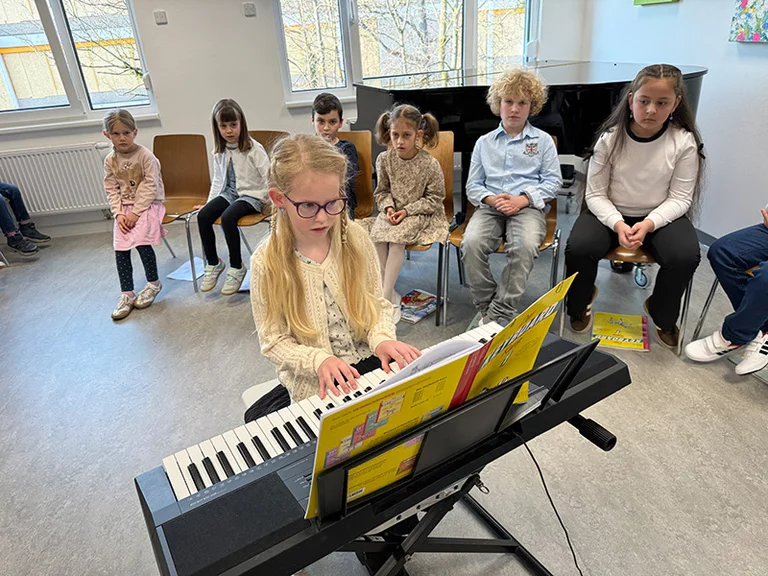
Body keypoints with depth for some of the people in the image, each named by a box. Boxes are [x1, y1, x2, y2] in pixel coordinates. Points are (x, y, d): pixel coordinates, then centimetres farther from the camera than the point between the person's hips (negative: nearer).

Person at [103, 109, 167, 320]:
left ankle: (153, 283, 2)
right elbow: (111, 191, 6)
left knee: (141, 241, -22)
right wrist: (118, 214, -9)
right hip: (124, 208, 5)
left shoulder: (145, 156, -10)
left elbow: (150, 187, -13)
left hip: (148, 205, -4)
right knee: (120, 249, -8)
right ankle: (127, 294, 2)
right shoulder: (110, 161, 4)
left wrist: (136, 212, -17)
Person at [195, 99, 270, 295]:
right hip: (229, 192, 6)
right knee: (203, 215, -17)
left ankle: (236, 267, -14)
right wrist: (209, 202, 15)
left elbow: (268, 177, -12)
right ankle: (213, 263, 0)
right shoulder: (219, 151, 8)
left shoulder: (254, 149, -12)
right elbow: (218, 180, 18)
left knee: (227, 218, -32)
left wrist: (267, 201, -13)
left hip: (251, 194, -6)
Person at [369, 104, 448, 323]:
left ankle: (386, 297, -24)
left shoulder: (430, 164, -12)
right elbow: (382, 191, 10)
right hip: (393, 212, 4)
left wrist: (407, 210, -16)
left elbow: (434, 198, -6)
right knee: (377, 236, -25)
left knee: (397, 238, -30)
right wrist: (388, 207, -11)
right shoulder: (384, 159, -1)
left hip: (421, 214, -4)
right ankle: (390, 294, -16)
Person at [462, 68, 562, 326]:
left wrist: (523, 199, -11)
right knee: (471, 243, -31)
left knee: (525, 245, -36)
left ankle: (500, 313, -25)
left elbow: (553, 181, 6)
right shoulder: (484, 142, 19)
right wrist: (491, 199, -9)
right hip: (490, 207, 2)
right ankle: (486, 307, -16)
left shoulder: (543, 140, 14)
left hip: (528, 207, -1)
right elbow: (472, 186, 13)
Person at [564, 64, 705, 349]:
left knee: (686, 256, -27)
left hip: (660, 215, 1)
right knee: (578, 248, -28)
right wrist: (617, 224, -26)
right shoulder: (610, 138, -10)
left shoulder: (684, 142, -10)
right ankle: (579, 304, 7)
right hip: (611, 212, 0)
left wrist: (649, 224, -25)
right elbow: (596, 194, -9)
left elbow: (680, 198, -6)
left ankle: (662, 315, 8)